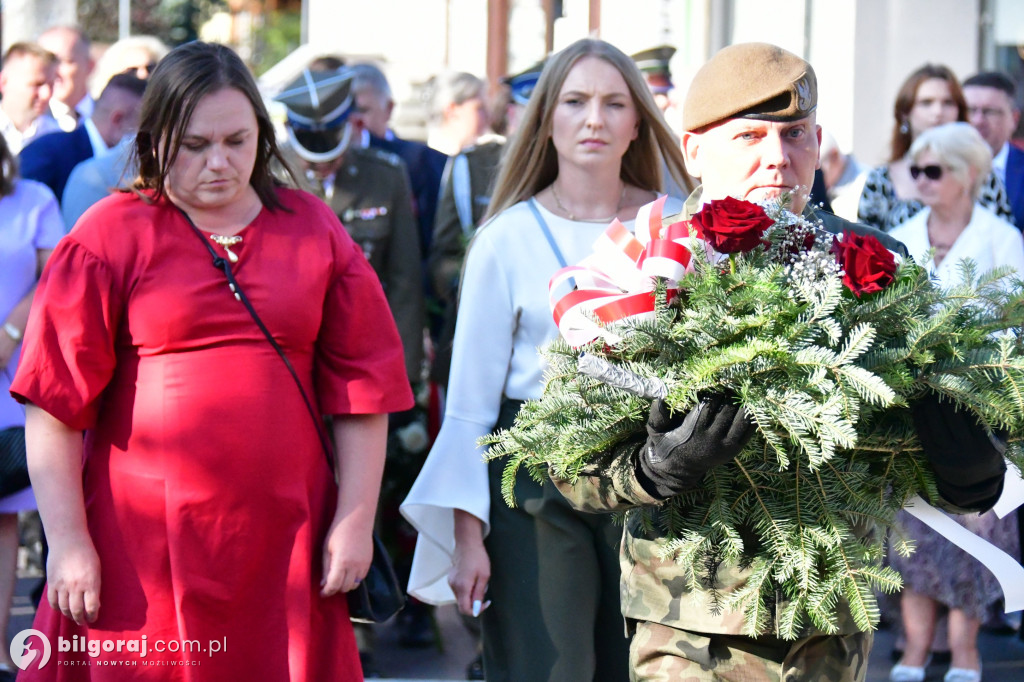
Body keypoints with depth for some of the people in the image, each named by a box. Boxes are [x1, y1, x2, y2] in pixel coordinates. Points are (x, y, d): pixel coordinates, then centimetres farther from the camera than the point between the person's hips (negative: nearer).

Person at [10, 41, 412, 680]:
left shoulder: (314, 231, 10)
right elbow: (58, 402, -3)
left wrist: (356, 520, 3)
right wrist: (68, 540, -8)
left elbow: (360, 386, 10)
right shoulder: (112, 236, 1)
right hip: (140, 551, -2)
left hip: (282, 543, 2)